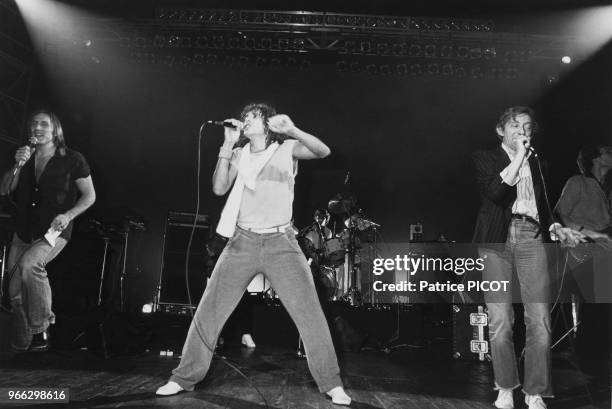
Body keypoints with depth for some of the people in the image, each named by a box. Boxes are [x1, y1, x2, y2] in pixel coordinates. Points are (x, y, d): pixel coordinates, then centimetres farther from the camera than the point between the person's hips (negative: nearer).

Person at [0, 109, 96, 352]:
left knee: (29, 264, -33)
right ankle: (22, 346, 30)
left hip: (53, 232, -6)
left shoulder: (72, 159, -5)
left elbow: (89, 195, -2)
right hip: (23, 232, 6)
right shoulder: (24, 157, 9)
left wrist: (68, 215, -17)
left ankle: (41, 327, -16)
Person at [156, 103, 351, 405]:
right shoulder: (239, 154, 13)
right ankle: (184, 378, 20)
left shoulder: (287, 149, 4)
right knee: (208, 312, 4)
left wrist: (292, 130, -26)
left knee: (310, 315, -6)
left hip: (281, 243, -3)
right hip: (242, 242, 3)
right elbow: (219, 188, 2)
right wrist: (228, 145, -2)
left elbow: (323, 151, -12)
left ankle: (332, 385, 9)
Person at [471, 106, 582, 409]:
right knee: (500, 322, -4)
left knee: (540, 321, -5)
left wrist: (557, 228, 11)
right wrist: (518, 157, -6)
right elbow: (495, 192, -10)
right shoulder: (484, 158, 10)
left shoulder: (534, 162, 24)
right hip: (497, 239, -3)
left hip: (531, 237, 4)